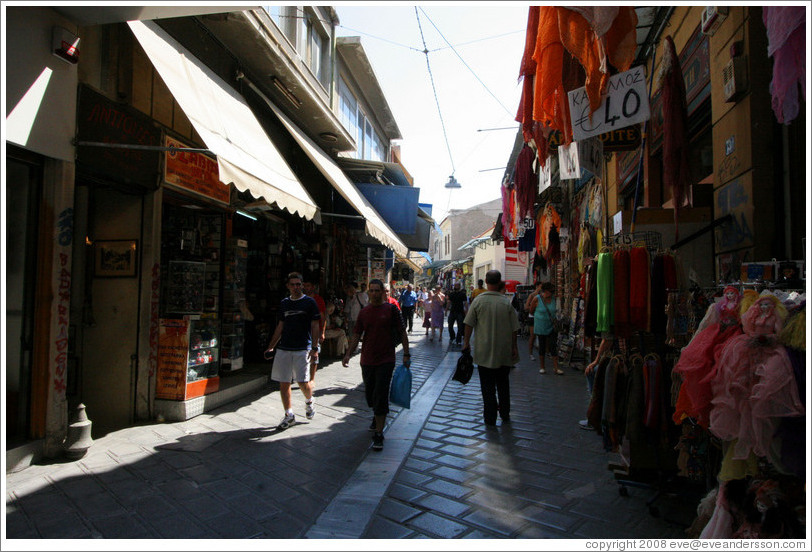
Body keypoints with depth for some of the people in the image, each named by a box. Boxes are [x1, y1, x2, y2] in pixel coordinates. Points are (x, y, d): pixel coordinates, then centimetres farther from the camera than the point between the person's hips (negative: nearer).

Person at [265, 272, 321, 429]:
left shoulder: (309, 302, -1)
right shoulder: (284, 303, 12)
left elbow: (315, 327, -3)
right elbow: (280, 326, 18)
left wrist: (315, 349, -10)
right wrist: (270, 347, 14)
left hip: (302, 349, -4)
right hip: (283, 349, 4)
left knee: (302, 382, -7)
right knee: (283, 383, 4)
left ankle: (309, 401, 27)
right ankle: (289, 415, 19)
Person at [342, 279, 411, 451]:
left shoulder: (391, 310, -4)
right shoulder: (364, 312, 6)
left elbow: (402, 333, 0)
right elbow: (357, 335, 10)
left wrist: (406, 355, -3)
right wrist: (348, 354, -1)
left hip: (386, 360, -4)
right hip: (367, 360, 4)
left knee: (381, 395, -8)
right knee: (369, 393, 16)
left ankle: (378, 434, 0)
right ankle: (377, 417, 44)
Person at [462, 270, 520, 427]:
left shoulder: (478, 300, -9)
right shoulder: (506, 302, -6)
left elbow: (469, 324, -6)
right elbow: (514, 328, -2)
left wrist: (466, 342, 5)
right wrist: (514, 347, 8)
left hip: (484, 352, -2)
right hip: (504, 353, 2)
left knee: (488, 386, 7)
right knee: (503, 384, 19)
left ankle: (490, 419, 13)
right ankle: (505, 415, 29)